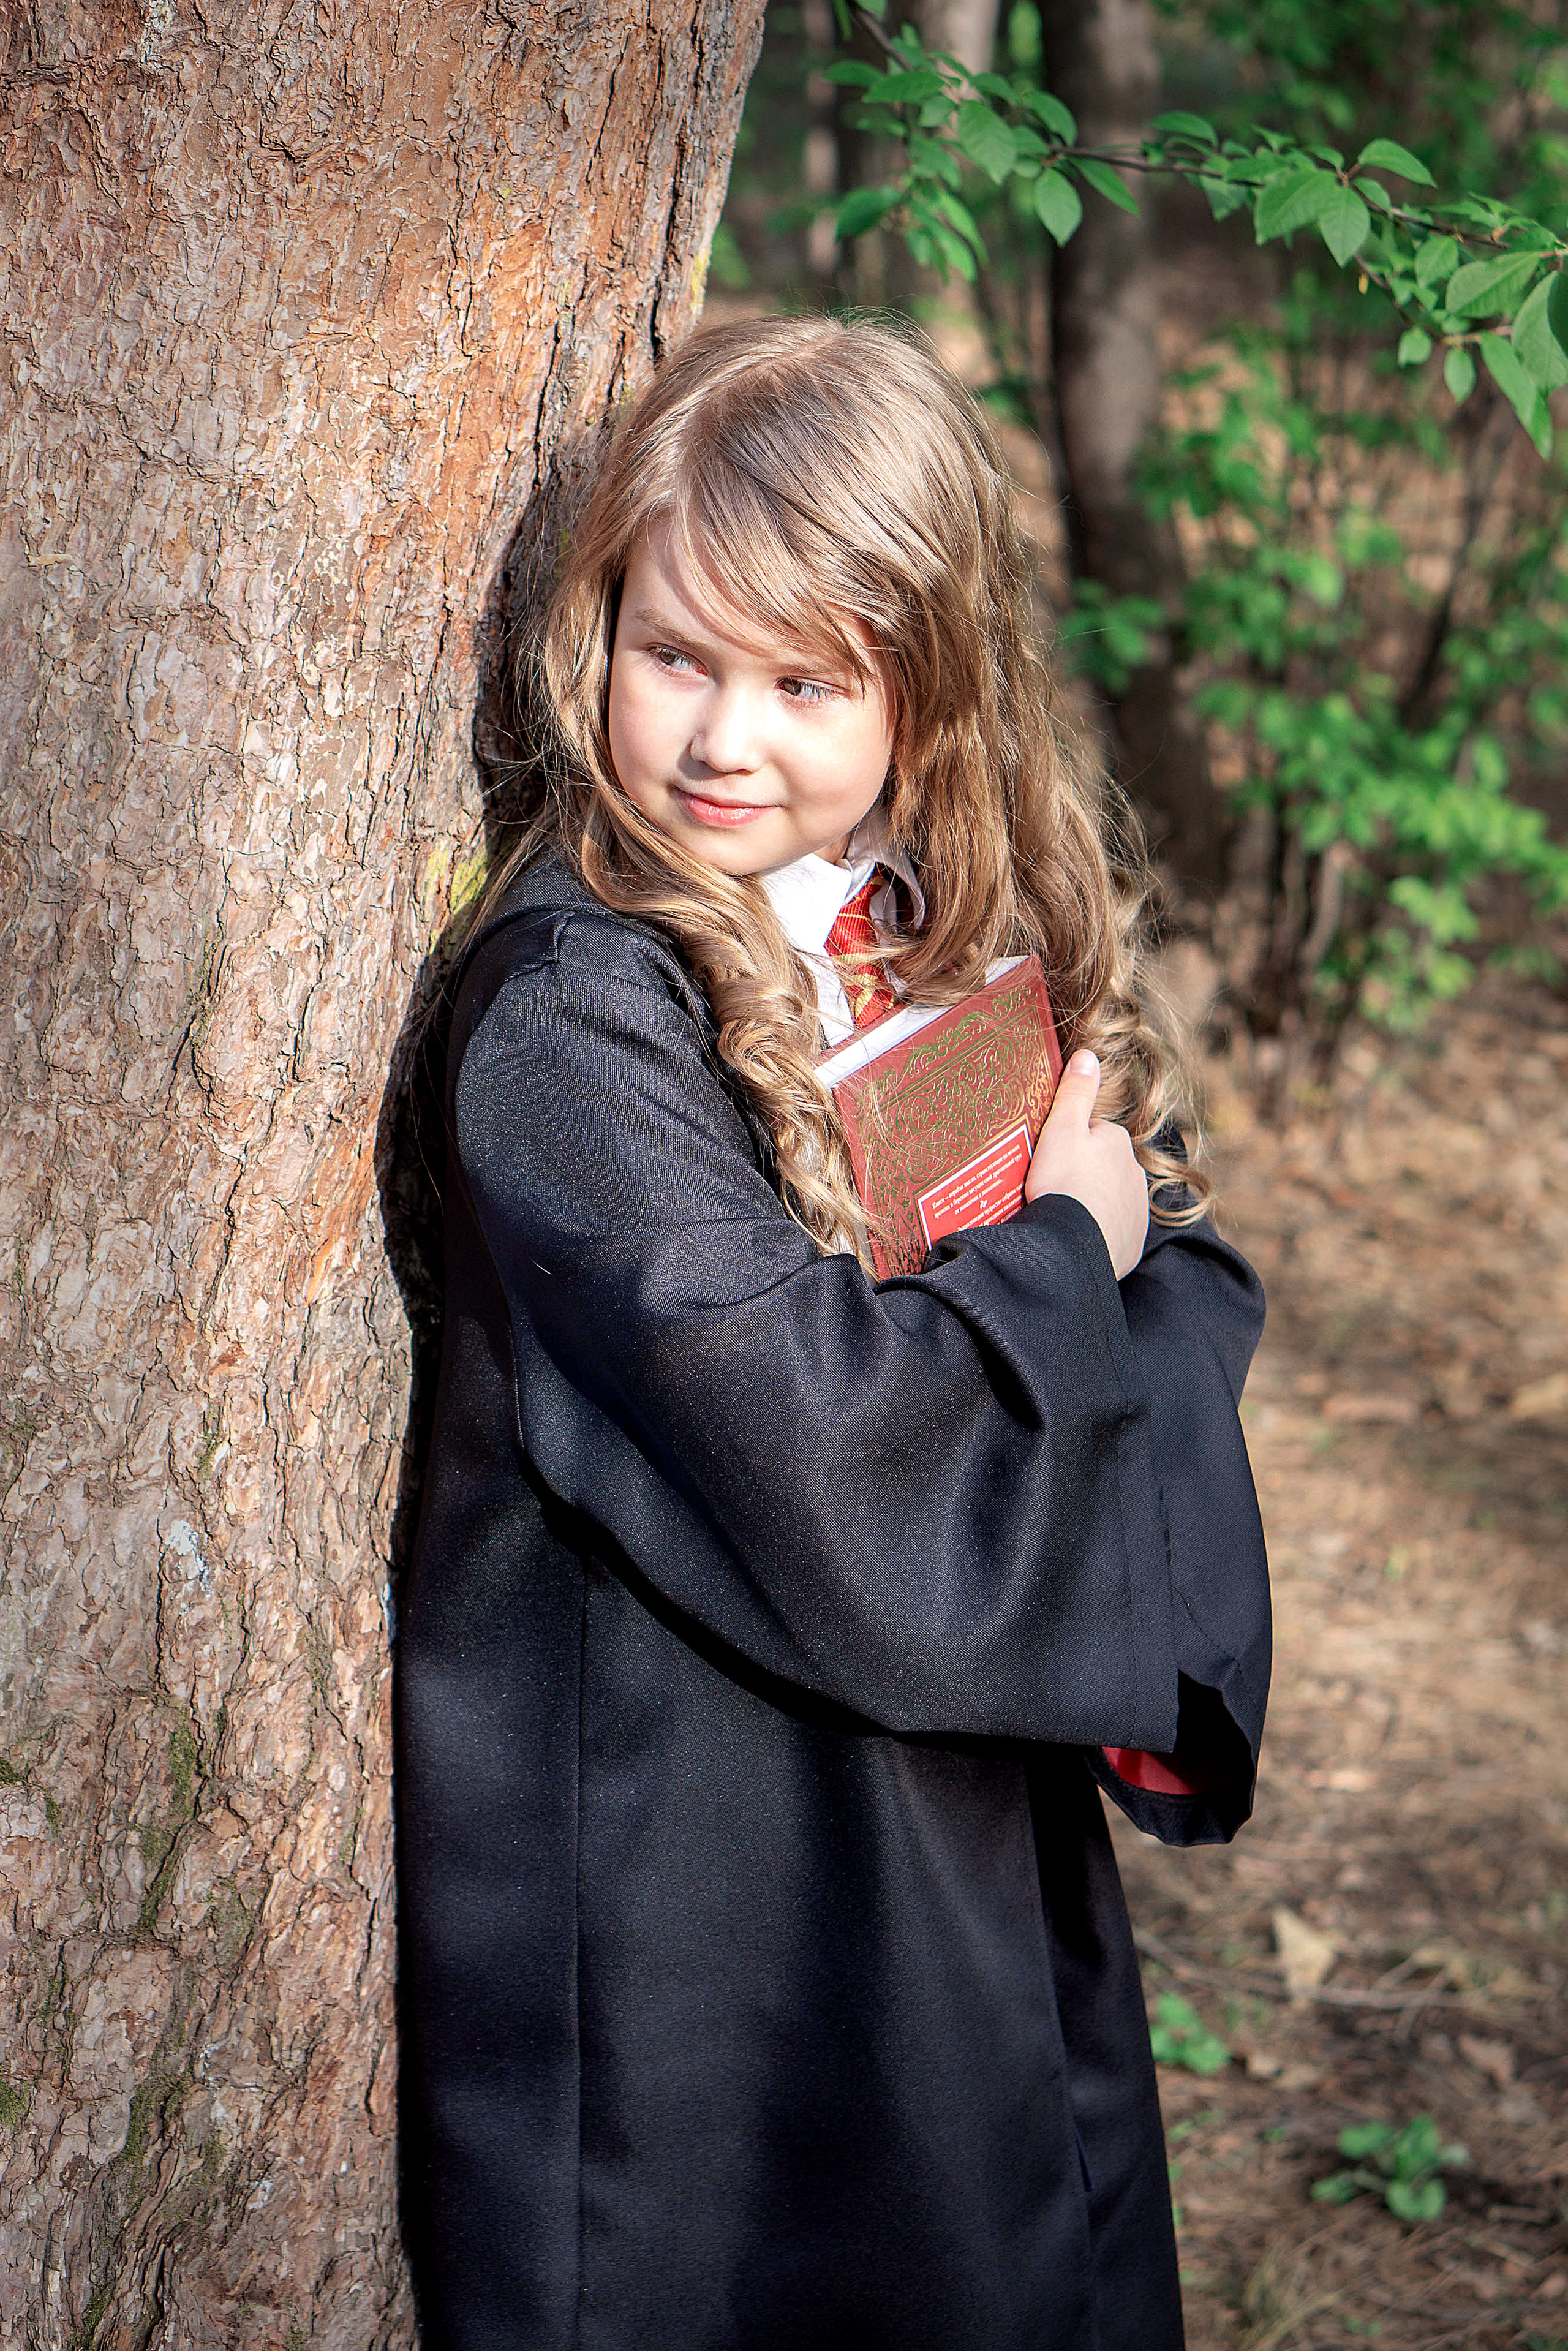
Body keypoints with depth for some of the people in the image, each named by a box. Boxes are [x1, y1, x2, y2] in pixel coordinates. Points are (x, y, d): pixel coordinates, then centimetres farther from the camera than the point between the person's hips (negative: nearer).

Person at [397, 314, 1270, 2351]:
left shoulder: (981, 936, 1)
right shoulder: (576, 1019, -21)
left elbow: (1183, 1292, 3)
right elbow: (806, 1432, -28)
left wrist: (1140, 1635, -14)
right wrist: (1057, 1259, -12)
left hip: (979, 1815, 7)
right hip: (679, 1858, -7)